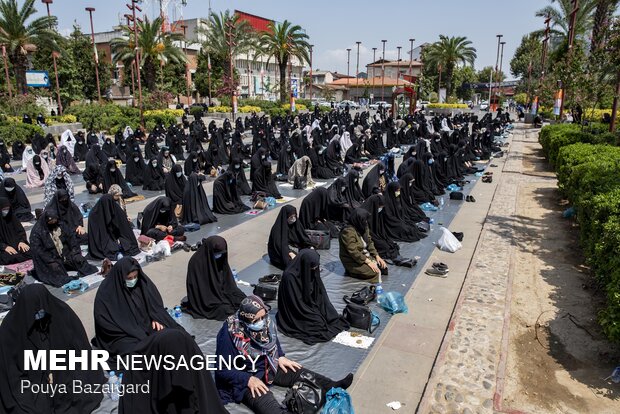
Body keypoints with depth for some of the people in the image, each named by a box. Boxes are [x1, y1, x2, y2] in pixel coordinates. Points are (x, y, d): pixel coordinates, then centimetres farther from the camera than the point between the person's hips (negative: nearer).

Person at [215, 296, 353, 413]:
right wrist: (249, 380, -27)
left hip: (268, 365, 7)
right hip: (244, 379, -7)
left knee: (299, 373, -6)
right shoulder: (229, 335, -29)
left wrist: (280, 357, -3)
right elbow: (222, 370, -21)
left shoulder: (265, 321, -10)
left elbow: (273, 340, 12)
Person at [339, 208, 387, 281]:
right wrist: (368, 262, -26)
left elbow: (370, 243, 9)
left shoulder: (364, 228, 2)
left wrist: (377, 256, -4)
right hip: (353, 261, -9)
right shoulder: (348, 232, -24)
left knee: (383, 266, -4)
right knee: (374, 272, -22)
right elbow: (353, 252, -27)